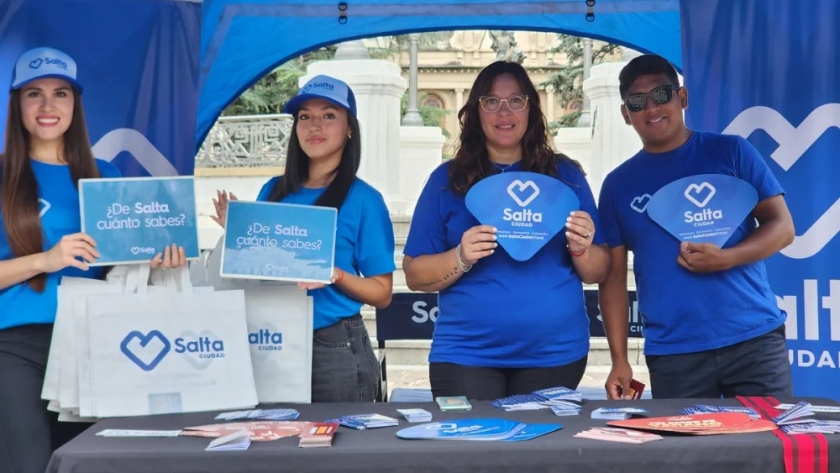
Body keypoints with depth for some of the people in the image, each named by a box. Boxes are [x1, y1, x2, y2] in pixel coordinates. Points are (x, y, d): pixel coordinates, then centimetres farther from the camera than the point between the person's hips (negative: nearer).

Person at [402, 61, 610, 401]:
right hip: (466, 354, -1)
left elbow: (597, 274, 9)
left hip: (555, 353, 2)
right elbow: (415, 275, 1)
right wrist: (461, 258, -17)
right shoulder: (447, 179, 3)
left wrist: (582, 249, -13)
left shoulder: (565, 174, 6)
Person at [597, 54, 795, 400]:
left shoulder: (730, 152, 4)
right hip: (672, 354, 1)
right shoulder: (618, 185, 8)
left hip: (755, 339, -1)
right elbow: (614, 276, 7)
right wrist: (619, 360, -1)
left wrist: (725, 259, -17)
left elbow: (782, 227, 1)